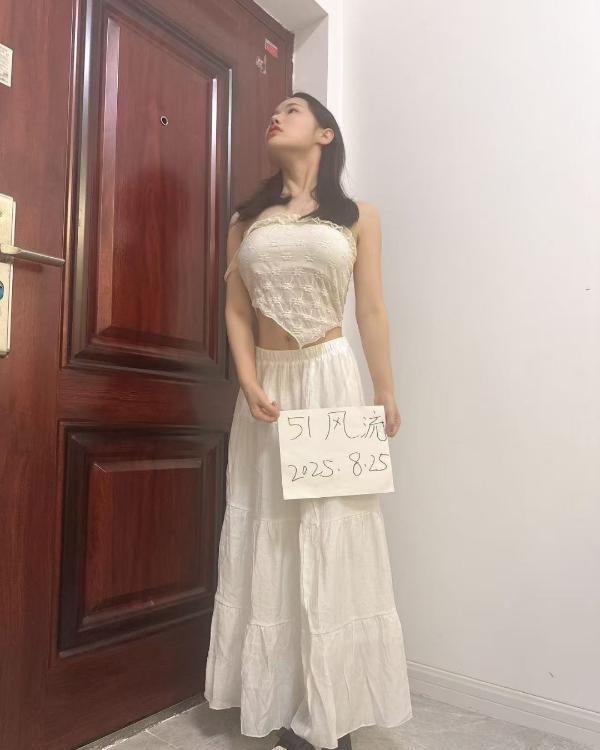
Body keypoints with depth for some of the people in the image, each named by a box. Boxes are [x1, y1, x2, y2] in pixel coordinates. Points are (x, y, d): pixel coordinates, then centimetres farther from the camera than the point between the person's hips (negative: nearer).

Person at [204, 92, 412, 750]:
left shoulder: (357, 217, 7)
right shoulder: (246, 220, 13)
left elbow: (371, 310, 4)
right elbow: (236, 310, 6)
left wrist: (386, 391, 1)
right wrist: (250, 385, -8)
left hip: (331, 377, -3)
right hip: (267, 382, 3)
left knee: (333, 532, -1)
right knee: (269, 534, 6)